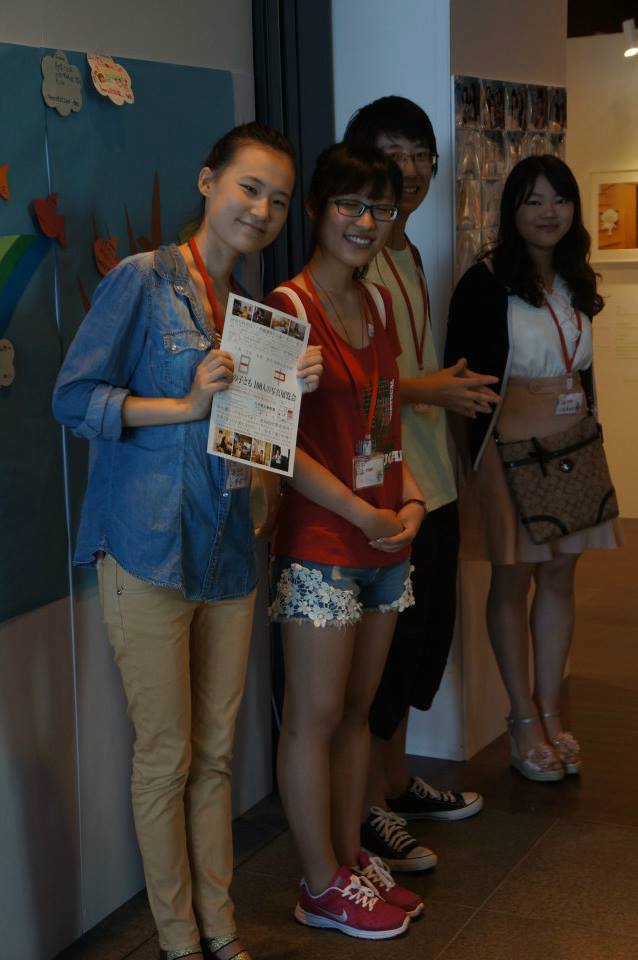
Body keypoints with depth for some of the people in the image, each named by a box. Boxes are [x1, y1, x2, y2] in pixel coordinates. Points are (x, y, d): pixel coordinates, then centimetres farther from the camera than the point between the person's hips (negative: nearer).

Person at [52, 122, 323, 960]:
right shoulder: (142, 281, -7)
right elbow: (74, 397, -10)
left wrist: (293, 389, 0)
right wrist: (187, 405, -19)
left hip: (227, 553, 6)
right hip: (149, 550, -6)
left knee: (217, 752, 14)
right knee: (165, 757, 4)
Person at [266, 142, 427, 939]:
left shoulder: (378, 303, 11)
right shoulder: (288, 307, -13)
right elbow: (279, 445, -16)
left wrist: (409, 496, 2)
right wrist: (364, 514, -15)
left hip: (384, 541, 8)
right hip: (320, 548, -8)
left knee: (357, 709, 17)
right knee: (315, 718, 4)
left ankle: (350, 858, 31)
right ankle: (322, 887, 18)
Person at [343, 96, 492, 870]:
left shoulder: (408, 254, 15)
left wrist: (450, 390, 10)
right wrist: (420, 389, -25)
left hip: (431, 480, 10)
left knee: (424, 634, 17)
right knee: (386, 646, 0)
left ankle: (396, 782, 34)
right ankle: (368, 811, 15)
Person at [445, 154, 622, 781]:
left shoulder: (576, 283, 9)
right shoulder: (485, 284, -10)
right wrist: (482, 458, -14)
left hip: (571, 444, 6)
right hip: (511, 446, -6)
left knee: (559, 576, 10)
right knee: (513, 579, 5)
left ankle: (550, 711, 22)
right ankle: (525, 721, 16)